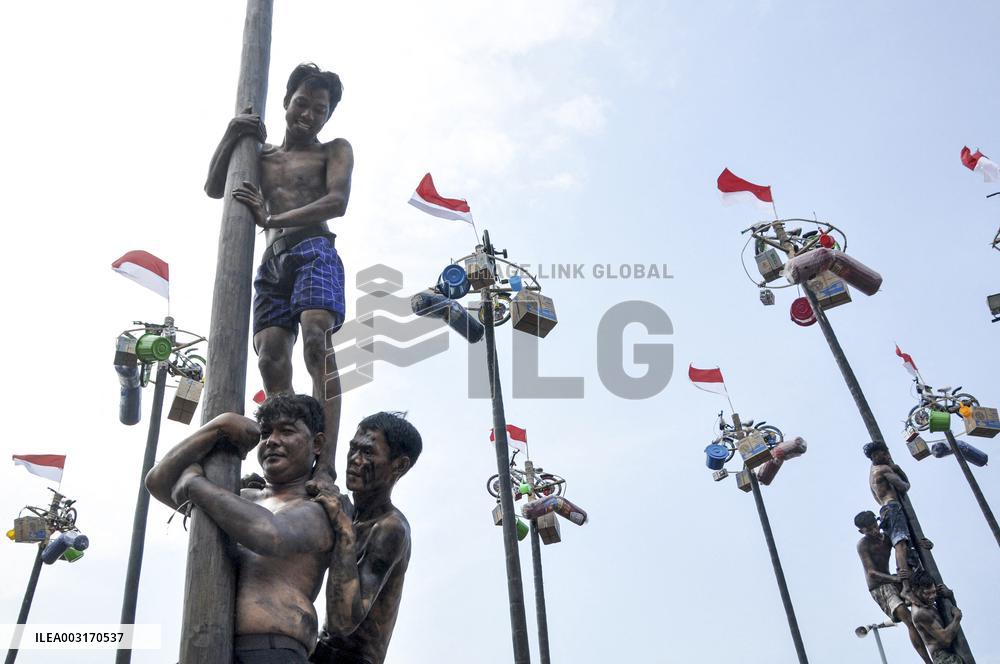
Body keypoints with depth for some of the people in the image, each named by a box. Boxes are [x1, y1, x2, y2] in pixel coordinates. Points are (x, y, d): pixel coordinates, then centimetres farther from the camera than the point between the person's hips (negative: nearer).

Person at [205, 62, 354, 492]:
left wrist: (270, 219, -12)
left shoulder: (334, 151, 14)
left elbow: (337, 202, -4)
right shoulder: (262, 153, 28)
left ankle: (323, 469, -37)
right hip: (272, 262, 5)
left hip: (313, 251, -5)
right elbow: (214, 188, 20)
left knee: (316, 341, -27)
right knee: (271, 359, -13)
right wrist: (231, 136, 6)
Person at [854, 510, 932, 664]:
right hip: (879, 588, -8)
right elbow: (871, 572, -24)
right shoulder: (863, 545, -16)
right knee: (910, 621, -25)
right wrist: (894, 578, -41)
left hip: (891, 581, 8)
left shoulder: (887, 537, 4)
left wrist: (923, 543, -21)